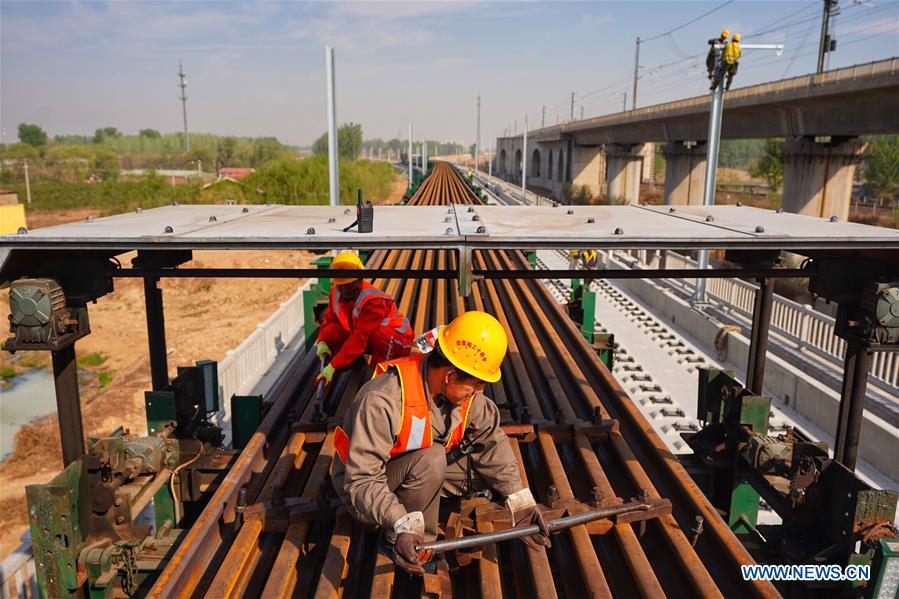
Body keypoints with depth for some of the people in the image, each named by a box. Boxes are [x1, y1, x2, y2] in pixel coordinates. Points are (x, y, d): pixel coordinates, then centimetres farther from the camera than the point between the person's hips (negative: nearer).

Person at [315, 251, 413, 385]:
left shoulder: (373, 301, -32)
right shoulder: (336, 292, -8)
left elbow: (360, 338, -37)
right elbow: (329, 319, 0)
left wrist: (333, 366, -39)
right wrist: (322, 342, -22)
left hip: (396, 341, -6)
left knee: (380, 333, -41)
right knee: (330, 332, -17)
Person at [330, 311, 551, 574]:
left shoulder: (465, 391, -14)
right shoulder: (383, 401, -34)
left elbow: (492, 442, -10)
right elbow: (361, 479, -34)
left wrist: (521, 503, -17)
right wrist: (403, 523, -46)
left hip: (418, 473, 7)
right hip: (361, 485, -7)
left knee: (491, 463, -10)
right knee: (431, 459, -34)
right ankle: (395, 543, -13)